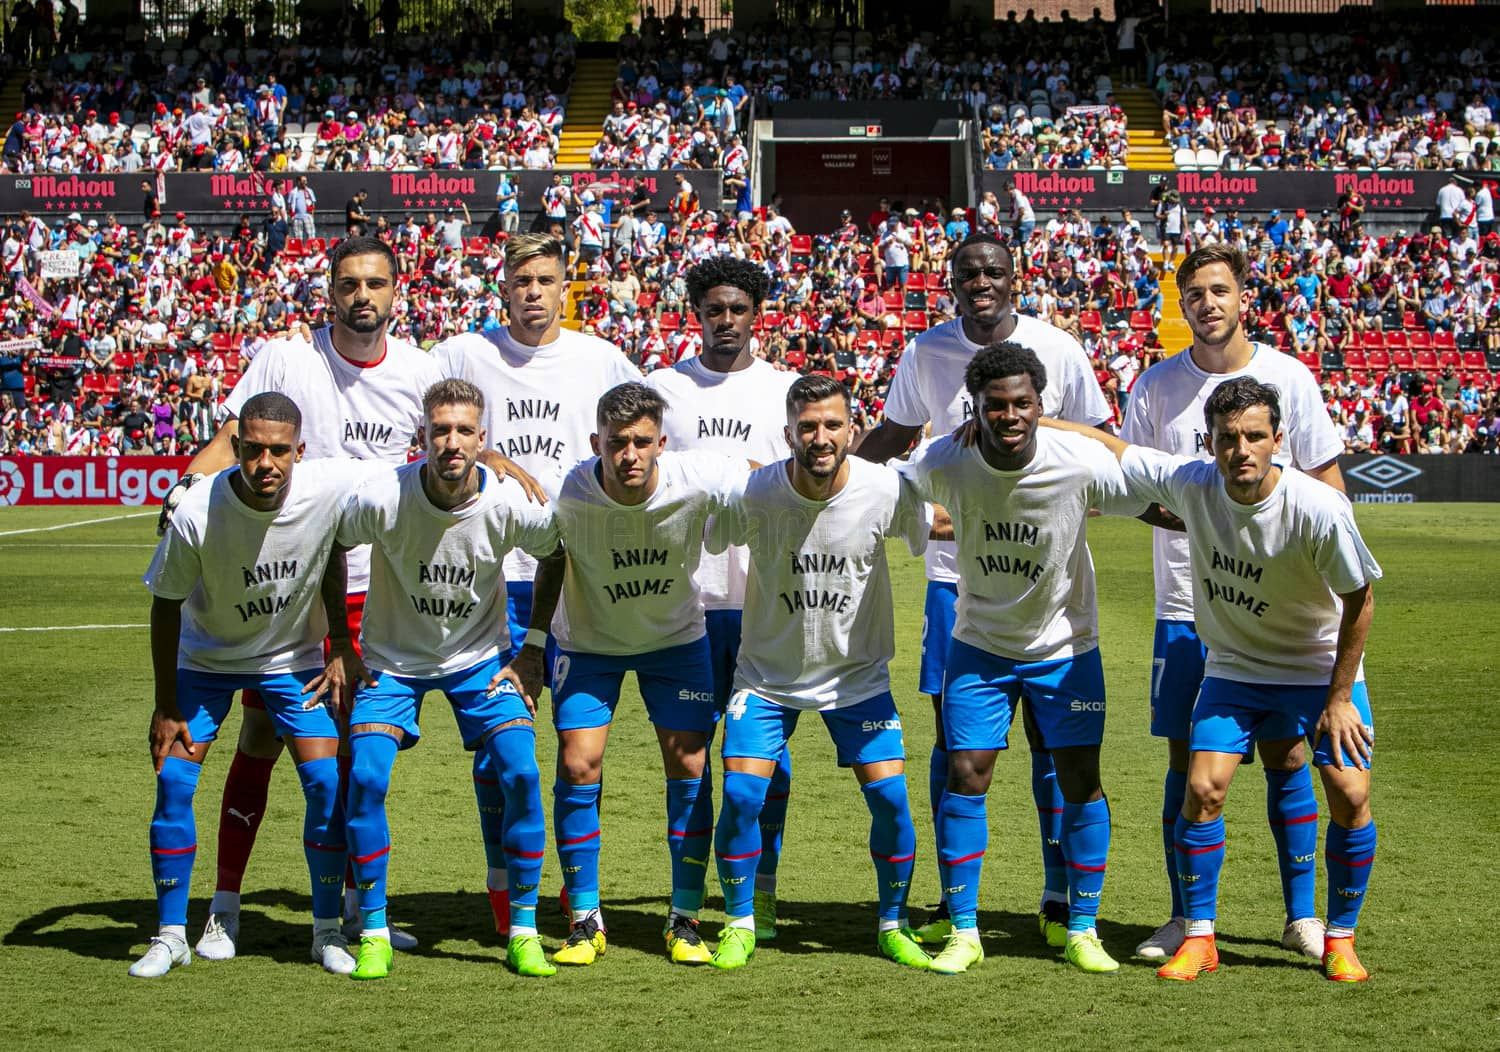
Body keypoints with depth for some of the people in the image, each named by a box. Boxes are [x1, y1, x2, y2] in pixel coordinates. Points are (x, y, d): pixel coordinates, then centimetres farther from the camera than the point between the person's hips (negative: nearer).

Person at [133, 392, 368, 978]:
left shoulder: (331, 488, -27)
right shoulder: (197, 513, -30)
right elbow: (166, 606, -14)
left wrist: (340, 649, -3)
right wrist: (167, 706, -9)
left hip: (294, 658, 1)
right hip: (206, 659, -1)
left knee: (325, 783, -9)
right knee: (173, 781, -11)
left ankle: (328, 932, 7)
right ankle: (171, 936, 4)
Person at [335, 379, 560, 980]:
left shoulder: (508, 504, -21)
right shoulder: (381, 499, -25)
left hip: (478, 657, 1)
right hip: (391, 659, 0)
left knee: (520, 773, -17)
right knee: (365, 777, -19)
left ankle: (523, 932, -2)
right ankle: (374, 935, -3)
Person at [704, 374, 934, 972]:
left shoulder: (888, 492, -17)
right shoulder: (752, 495, -20)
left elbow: (937, 530, 4)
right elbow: (703, 546, -3)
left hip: (858, 674, 1)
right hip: (767, 672, -1)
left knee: (889, 797, -8)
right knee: (741, 796, -12)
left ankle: (892, 926, 15)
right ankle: (739, 926, 10)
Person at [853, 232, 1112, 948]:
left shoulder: (1058, 351, -1)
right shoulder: (926, 354, 3)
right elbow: (892, 436, 18)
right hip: (954, 570, 1)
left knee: (1049, 729, 0)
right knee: (953, 732, 2)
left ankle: (1061, 897, 10)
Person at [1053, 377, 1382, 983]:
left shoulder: (1321, 510, -27)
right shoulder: (1191, 484, -18)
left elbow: (1360, 598, -15)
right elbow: (1110, 446, -4)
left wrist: (1339, 699, -13)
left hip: (1322, 667, -2)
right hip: (1233, 667, 2)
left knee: (1350, 795, -13)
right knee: (1203, 790, -11)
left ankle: (1340, 940, 6)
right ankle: (1198, 938, 3)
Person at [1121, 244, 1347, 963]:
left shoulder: (1288, 378, 0)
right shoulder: (1158, 386, 3)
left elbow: (1326, 480, 5)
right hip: (1186, 605, 1)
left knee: (1286, 755, 3)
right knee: (1186, 760, 3)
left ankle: (1301, 913, 14)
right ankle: (1185, 918, 12)